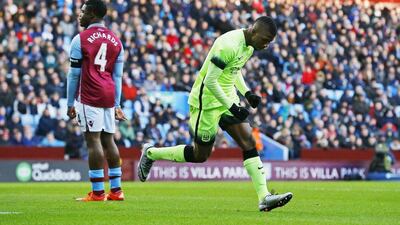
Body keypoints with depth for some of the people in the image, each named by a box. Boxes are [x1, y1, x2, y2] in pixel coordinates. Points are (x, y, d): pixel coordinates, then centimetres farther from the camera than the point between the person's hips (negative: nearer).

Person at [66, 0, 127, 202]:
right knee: (108, 139, 11)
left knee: (93, 140, -8)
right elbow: (117, 76, 15)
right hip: (109, 96, 6)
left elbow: (74, 74, -1)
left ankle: (97, 192, -11)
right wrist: (116, 105, 18)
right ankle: (116, 190, 11)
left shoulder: (81, 39, -2)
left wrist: (70, 103, 5)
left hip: (89, 96, -6)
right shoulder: (115, 41, 14)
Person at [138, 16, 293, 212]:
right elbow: (210, 81, -26)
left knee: (249, 143, -6)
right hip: (207, 102, -9)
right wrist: (231, 107, -25)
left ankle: (264, 198, -11)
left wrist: (247, 93, 7)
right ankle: (151, 153, 24)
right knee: (200, 155, 4)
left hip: (227, 100, 9)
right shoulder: (228, 45, -26)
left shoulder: (249, 45, 5)